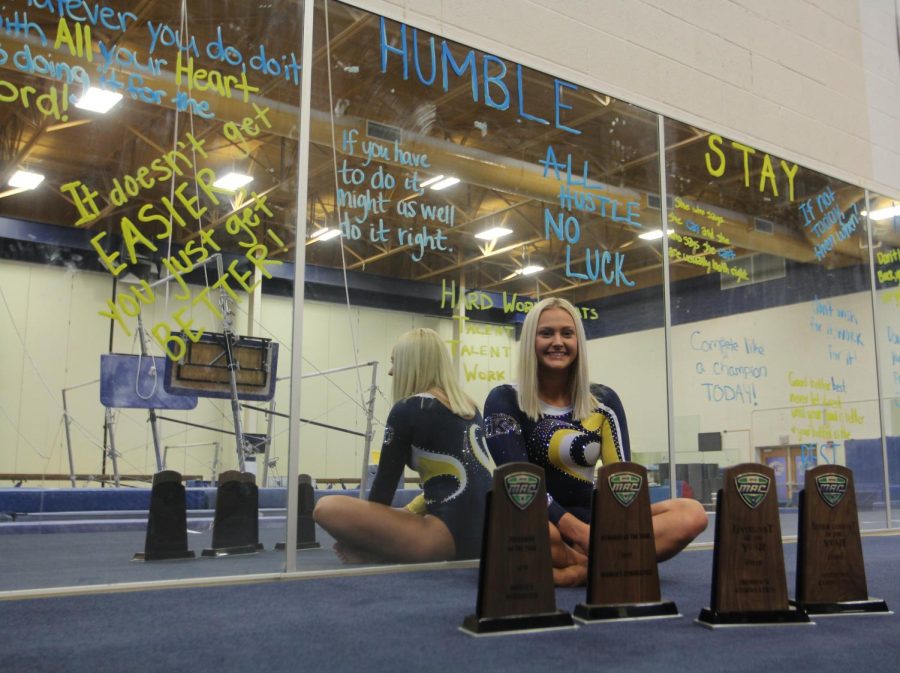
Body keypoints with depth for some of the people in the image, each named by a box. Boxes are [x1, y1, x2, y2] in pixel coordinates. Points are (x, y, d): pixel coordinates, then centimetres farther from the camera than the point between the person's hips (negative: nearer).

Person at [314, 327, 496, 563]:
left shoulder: (407, 409, -5)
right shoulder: (468, 407, 16)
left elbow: (385, 483, 3)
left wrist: (367, 526, 20)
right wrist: (410, 510, 32)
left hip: (451, 537, -8)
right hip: (485, 536, 8)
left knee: (327, 508, -7)